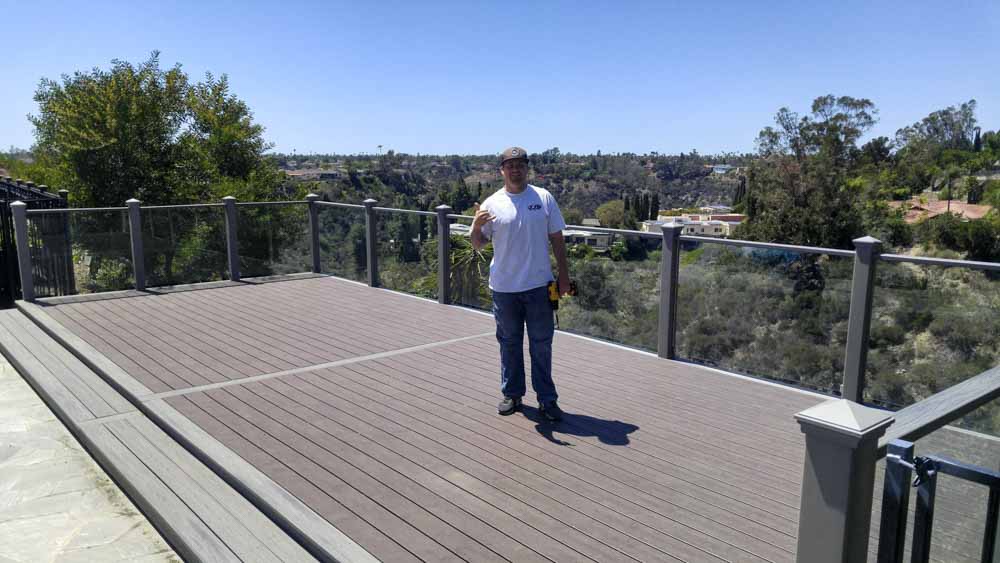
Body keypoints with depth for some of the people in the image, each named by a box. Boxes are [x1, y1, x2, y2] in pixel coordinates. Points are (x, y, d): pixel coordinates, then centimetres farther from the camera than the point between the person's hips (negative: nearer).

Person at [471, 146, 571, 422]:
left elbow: (556, 238, 4)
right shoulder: (492, 203, -1)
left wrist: (563, 275, 1)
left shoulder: (543, 198, 0)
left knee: (541, 343, 6)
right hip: (504, 286, 1)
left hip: (539, 285, 0)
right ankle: (512, 394, 26)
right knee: (509, 342, 13)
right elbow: (478, 244, 1)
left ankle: (547, 399, 15)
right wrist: (476, 227, -21)